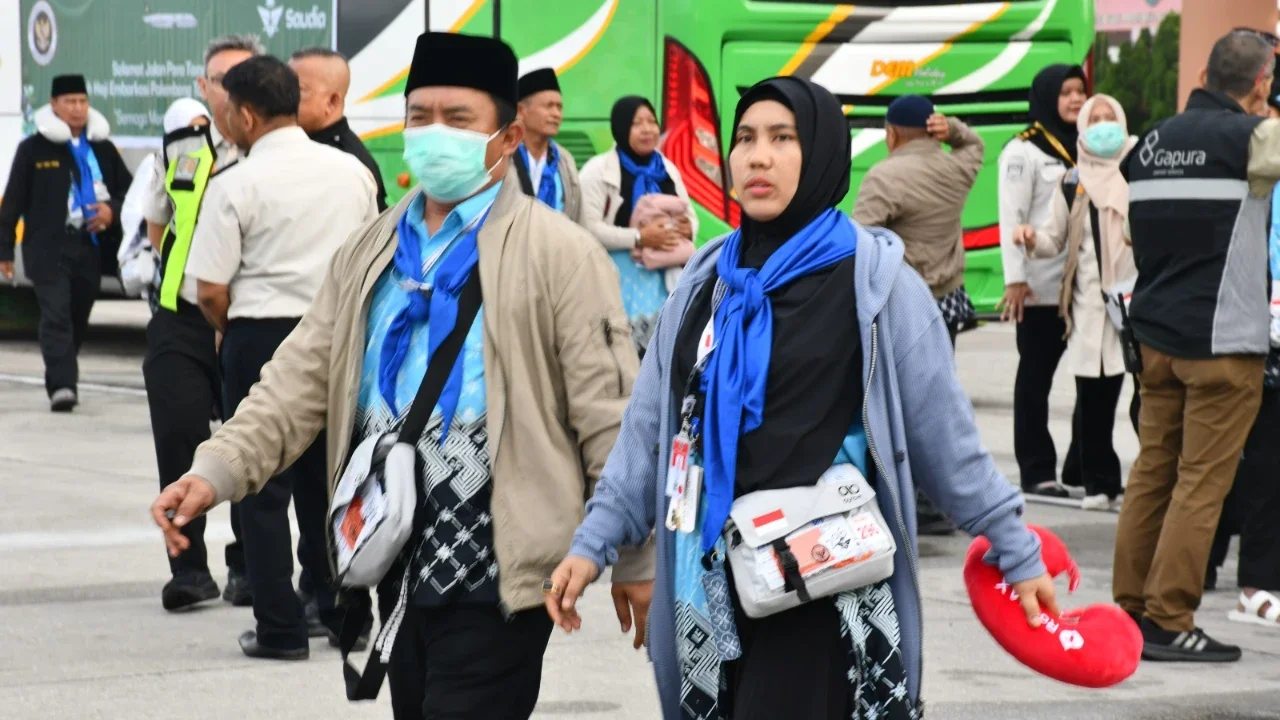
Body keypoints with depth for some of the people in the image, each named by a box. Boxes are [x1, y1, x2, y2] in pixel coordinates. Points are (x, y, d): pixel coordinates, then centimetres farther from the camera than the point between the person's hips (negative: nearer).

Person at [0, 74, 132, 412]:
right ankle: (62, 385, -23)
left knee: (78, 318, 8)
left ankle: (60, 381, 23)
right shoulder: (33, 149, 3)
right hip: (49, 248, -4)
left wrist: (112, 210, -4)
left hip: (91, 247, 4)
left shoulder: (103, 149, 12)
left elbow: (128, 189, 18)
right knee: (56, 315, -15)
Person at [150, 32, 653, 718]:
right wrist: (215, 470, -9)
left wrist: (636, 560, -6)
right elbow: (301, 379, 7)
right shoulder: (370, 252, 12)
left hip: (496, 566, -6)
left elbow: (610, 413, -6)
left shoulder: (558, 252, -6)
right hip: (401, 559, 7)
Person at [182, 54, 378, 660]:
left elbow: (211, 291, -12)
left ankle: (280, 629, 3)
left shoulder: (236, 185, -11)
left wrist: (229, 330, 6)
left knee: (265, 486, 3)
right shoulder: (352, 172, 6)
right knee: (326, 479, 17)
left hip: (262, 337, -5)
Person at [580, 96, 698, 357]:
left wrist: (687, 230, -5)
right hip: (619, 281, -6)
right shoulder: (598, 170, -5)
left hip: (663, 280, 6)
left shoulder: (667, 169, 14)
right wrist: (639, 238, -22)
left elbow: (690, 216, 19)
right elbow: (589, 228, -14)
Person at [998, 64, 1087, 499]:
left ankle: (1083, 466, 14)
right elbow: (1011, 219, -9)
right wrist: (1015, 279, -15)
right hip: (1043, 286, -6)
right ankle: (1037, 472, 7)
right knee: (1036, 377, 2)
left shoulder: (1086, 148, 16)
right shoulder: (1024, 150, -4)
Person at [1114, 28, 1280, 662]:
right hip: (1222, 339, -7)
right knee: (1202, 480, -4)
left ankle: (1129, 606, 16)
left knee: (1152, 469, 13)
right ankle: (1168, 621, -5)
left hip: (1156, 332, 7)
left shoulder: (1152, 141, 10)